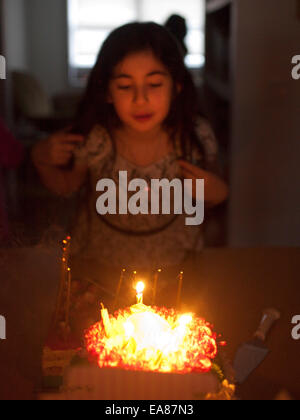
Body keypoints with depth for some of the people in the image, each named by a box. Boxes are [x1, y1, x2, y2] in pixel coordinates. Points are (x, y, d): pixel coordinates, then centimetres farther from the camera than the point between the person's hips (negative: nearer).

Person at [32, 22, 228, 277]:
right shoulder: (92, 140, -26)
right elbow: (66, 186, -5)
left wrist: (217, 193, -26)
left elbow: (211, 193, -5)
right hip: (98, 259, 0)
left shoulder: (197, 136, -25)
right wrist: (42, 161, -23)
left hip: (173, 257, 1)